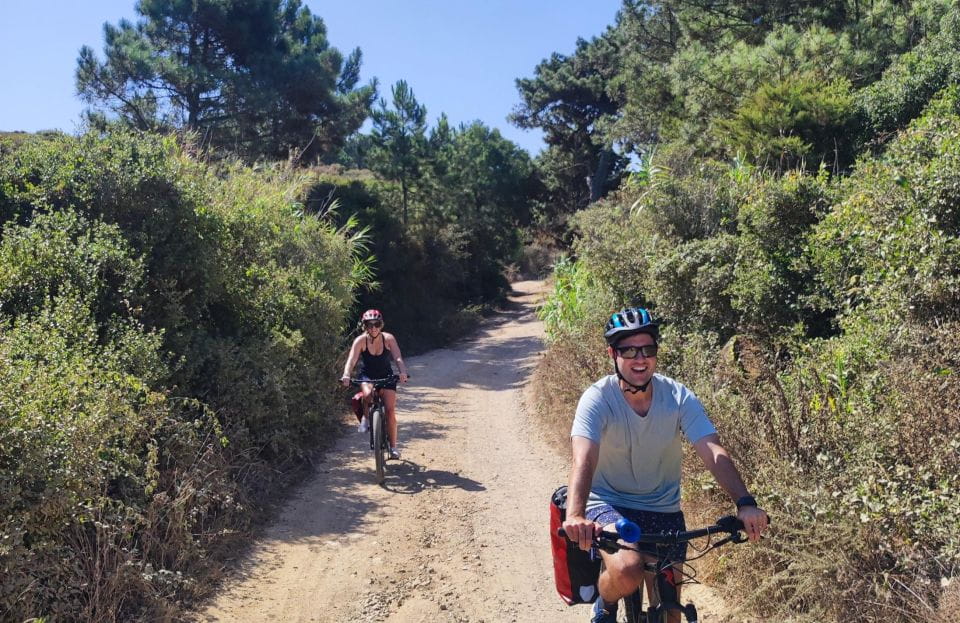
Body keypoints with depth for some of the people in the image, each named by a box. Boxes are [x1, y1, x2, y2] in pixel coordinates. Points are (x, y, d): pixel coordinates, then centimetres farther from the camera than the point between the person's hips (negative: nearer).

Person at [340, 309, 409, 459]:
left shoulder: (388, 338, -17)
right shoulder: (361, 340, -18)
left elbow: (398, 358, -27)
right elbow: (351, 360, -28)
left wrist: (403, 372, -47)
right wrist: (346, 375, -47)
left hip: (386, 376, 0)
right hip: (367, 376, 0)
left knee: (390, 409, -12)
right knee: (368, 394, -35)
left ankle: (393, 446, 2)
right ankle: (365, 418, -3)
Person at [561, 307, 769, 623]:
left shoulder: (679, 397, -12)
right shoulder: (598, 399, -20)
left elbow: (713, 452, -22)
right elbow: (584, 459, -35)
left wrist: (745, 503, -38)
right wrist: (575, 516, -52)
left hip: (663, 511, 4)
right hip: (608, 504, -3)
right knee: (627, 571, -32)